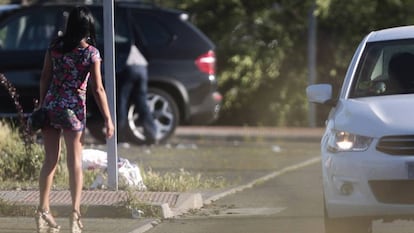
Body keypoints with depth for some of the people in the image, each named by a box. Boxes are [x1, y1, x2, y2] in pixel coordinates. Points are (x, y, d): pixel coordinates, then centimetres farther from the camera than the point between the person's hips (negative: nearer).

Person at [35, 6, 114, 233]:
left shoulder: (55, 46, 0)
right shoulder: (91, 53, -9)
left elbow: (45, 77, 4)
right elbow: (98, 89, -10)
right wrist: (108, 119, -6)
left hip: (50, 106, 3)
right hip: (73, 109, -3)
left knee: (50, 160, 12)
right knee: (75, 162, 2)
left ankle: (43, 211, 14)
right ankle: (75, 213, -7)